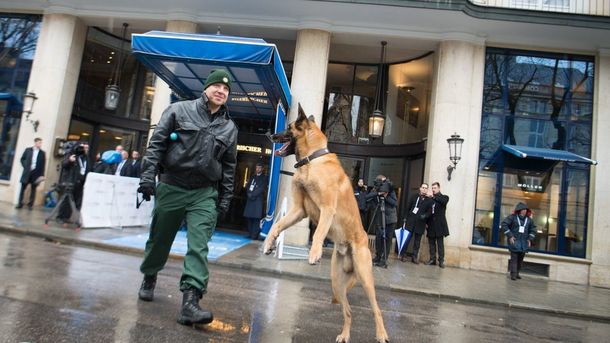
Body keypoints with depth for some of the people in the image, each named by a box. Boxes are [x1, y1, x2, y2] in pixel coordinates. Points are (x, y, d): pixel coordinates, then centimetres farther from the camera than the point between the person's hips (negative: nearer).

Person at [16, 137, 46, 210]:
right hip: (27, 172, 1)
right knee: (23, 187, 4)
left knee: (33, 189, 3)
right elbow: (22, 159, 10)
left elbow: (43, 165, 0)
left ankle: (30, 204, 9)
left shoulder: (42, 153, 3)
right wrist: (25, 166, -5)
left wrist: (42, 175, -5)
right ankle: (20, 203, 12)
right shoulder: (28, 150, 5)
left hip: (36, 173, -1)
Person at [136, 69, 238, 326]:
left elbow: (229, 167, 11)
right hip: (170, 187, -1)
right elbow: (156, 143, -3)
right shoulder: (179, 110, 2)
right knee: (159, 239, 15)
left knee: (198, 246, -11)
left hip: (205, 193, 1)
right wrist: (148, 175, -13)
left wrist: (225, 199, 6)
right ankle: (149, 278, 41)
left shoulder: (229, 127, 9)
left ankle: (190, 300, -12)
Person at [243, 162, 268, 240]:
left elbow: (261, 189, -5)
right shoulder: (252, 177, 22)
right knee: (249, 217, 0)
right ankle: (250, 234, 5)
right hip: (250, 200, 5)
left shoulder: (264, 178, 6)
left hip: (258, 200, -5)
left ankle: (255, 235, -11)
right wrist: (249, 194, -4)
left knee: (256, 218, -10)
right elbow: (247, 186, 14)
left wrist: (252, 194, -10)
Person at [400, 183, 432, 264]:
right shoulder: (414, 197, 7)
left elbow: (429, 212, 3)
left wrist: (425, 216, -16)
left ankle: (415, 257, 13)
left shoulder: (429, 200, 4)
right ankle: (403, 255, 9)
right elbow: (408, 207, 7)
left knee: (417, 241, 5)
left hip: (420, 223, 0)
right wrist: (406, 217, 1)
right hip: (410, 221, 0)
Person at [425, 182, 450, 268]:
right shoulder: (430, 198, 13)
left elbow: (444, 201, -21)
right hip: (431, 224, 4)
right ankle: (432, 259, 12)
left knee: (440, 243, -3)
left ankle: (441, 260, 0)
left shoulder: (444, 197, 4)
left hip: (439, 224, -4)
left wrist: (433, 197, -32)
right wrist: (426, 222, 1)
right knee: (431, 242, 6)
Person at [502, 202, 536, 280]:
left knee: (520, 259, 9)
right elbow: (504, 224, -10)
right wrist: (510, 236, -13)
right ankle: (513, 274, -5)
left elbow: (533, 229, 18)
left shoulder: (529, 219, 8)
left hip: (524, 243, 5)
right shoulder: (512, 217, -6)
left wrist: (530, 239, 6)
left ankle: (517, 273, 20)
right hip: (514, 241, -5)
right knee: (514, 258, -8)